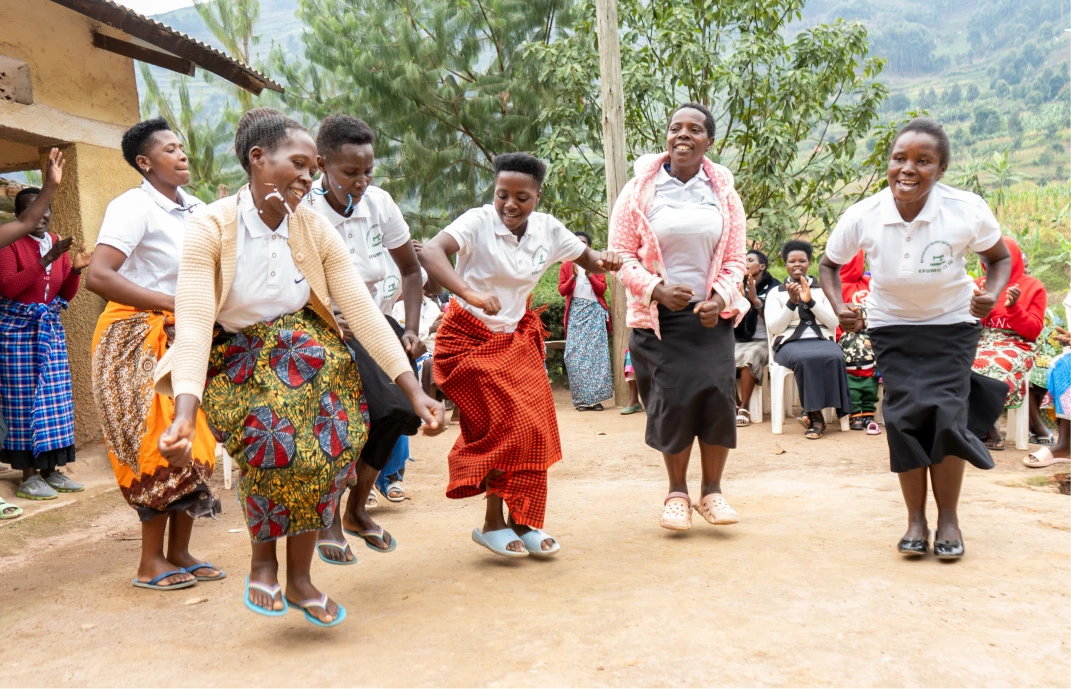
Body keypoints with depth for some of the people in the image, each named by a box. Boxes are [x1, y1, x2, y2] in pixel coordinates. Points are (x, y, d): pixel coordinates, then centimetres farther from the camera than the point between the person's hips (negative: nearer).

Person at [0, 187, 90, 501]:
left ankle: (51, 470, 13)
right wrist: (45, 261, -26)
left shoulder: (56, 242, 8)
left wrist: (75, 270, -9)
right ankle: (28, 475, 2)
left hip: (51, 328, 6)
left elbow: (66, 295, 10)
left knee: (55, 397, 5)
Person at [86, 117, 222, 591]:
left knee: (193, 444, 6)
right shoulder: (133, 206, -13)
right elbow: (97, 276, -24)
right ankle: (151, 564, 9)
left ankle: (180, 552, 18)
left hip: (188, 337, 7)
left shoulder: (196, 210, 9)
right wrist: (173, 303, -25)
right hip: (139, 338, -7)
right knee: (160, 446, -4)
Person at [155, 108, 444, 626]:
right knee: (273, 444, -28)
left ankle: (299, 577, -2)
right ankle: (263, 560, 2)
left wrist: (413, 389, -14)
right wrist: (185, 412, -39)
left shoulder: (316, 230, -6)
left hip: (303, 346, 3)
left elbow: (362, 310, -8)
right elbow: (193, 323, -25)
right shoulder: (210, 229, -16)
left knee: (330, 443, -21)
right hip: (236, 359, -3)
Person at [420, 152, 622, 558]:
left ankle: (522, 521, 15)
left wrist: (602, 260, -14)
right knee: (508, 426, -13)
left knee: (535, 428, 0)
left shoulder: (548, 230, -3)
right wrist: (469, 292, -52)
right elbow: (430, 253, -36)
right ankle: (493, 524, 5)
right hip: (470, 338, -5)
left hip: (517, 338, 6)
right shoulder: (478, 222, -19)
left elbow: (585, 257, 12)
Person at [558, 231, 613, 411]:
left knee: (596, 352, -5)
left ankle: (595, 398, -3)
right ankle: (580, 399, -3)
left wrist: (590, 276, -12)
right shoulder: (566, 266, 10)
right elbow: (562, 291, 3)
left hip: (595, 311, 0)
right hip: (576, 312, 0)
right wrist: (573, 277, -12)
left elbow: (602, 289, 3)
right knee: (576, 355, -6)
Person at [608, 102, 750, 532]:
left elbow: (735, 259, 8)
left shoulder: (724, 192, 7)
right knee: (672, 400, -5)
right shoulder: (640, 190, 0)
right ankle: (676, 493, 15)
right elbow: (621, 254, -2)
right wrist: (656, 289, -17)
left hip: (710, 315, 2)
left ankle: (711, 491, 9)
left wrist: (720, 298, -10)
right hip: (657, 316, -2)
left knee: (717, 393, -9)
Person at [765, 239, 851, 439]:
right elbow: (774, 328, 1)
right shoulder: (776, 293, 13)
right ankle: (816, 415, -22)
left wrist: (810, 301, -5)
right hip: (790, 343, -2)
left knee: (834, 357, -34)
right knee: (804, 359, -37)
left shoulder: (822, 290, 17)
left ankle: (812, 413, -21)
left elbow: (834, 323, 5)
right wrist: (792, 303, -10)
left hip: (821, 340, 2)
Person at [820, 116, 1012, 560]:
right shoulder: (862, 216, -18)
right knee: (905, 417, -7)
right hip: (892, 327, 1)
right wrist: (839, 307, -16)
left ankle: (948, 517, 6)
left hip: (952, 324, -1)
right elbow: (830, 265, 1)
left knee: (945, 414, -13)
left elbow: (1000, 258, -1)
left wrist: (993, 293, -22)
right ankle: (916, 519, 9)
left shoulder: (968, 211, -21)